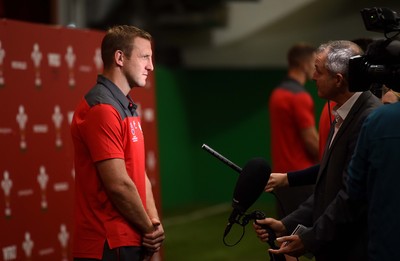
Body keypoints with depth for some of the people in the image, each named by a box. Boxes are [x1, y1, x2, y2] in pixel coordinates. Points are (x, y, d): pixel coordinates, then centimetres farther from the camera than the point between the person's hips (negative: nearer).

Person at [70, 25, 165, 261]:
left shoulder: (127, 108, 15)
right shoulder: (102, 109, -17)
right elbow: (119, 184, -21)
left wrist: (154, 222, 0)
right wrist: (150, 229, -9)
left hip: (131, 241, 9)